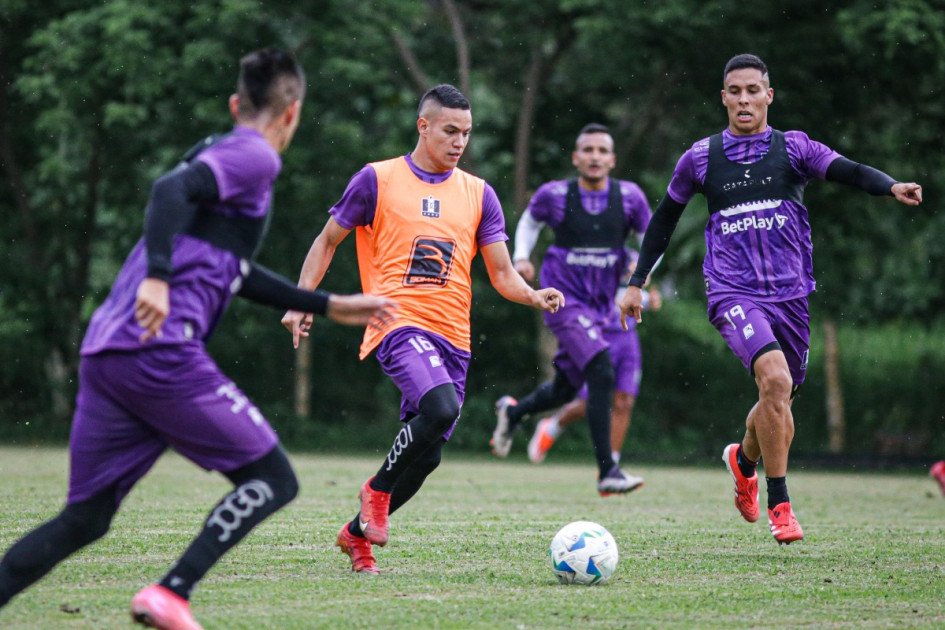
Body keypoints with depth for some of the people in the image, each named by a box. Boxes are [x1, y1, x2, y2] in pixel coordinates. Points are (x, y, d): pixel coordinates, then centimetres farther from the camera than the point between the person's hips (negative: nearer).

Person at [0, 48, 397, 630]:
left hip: (104, 356, 9)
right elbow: (170, 190, -19)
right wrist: (159, 277, -31)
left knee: (85, 519, 10)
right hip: (162, 352, -9)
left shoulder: (219, 153, 28)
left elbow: (238, 274, 37)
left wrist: (331, 307, 42)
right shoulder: (255, 157, 0)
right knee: (272, 480, 0)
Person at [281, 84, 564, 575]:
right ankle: (377, 489, -6)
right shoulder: (378, 180, 4)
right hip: (397, 322, -5)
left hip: (452, 337, 5)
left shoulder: (478, 194, 14)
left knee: (427, 455, 2)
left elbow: (502, 274, 13)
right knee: (441, 407, -31)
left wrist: (534, 296, -8)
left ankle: (357, 534, 25)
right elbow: (328, 241, 12)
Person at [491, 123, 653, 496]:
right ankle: (607, 472, -22)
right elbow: (530, 220, 14)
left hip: (601, 306, 5)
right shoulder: (554, 195, -8)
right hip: (564, 301, -5)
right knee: (602, 374, -24)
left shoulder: (629, 196, -4)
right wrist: (521, 257, -1)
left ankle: (512, 412, 48)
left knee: (564, 389, 16)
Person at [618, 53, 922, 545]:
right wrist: (637, 282, 17)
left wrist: (891, 186, -31)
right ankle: (779, 504, -15)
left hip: (790, 295, 3)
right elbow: (665, 218, 17)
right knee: (775, 379, -26)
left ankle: (743, 460, 48)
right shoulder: (701, 158, 6)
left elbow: (847, 171, -11)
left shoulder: (792, 148, 5)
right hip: (733, 294, -3)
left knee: (779, 403, 12)